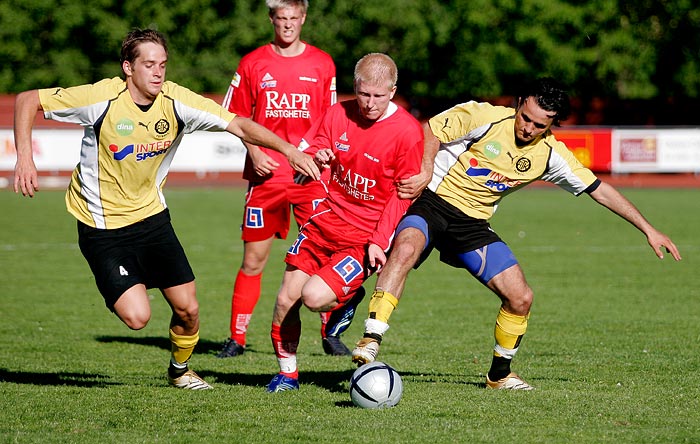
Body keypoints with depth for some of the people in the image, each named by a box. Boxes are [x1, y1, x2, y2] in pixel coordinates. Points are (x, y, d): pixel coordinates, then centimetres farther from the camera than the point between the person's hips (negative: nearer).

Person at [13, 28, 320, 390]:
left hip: (151, 215, 4)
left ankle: (179, 370, 32)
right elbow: (27, 100, -14)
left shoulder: (176, 102, -12)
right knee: (137, 317, -16)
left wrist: (288, 150, -26)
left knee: (187, 309, 2)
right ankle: (118, 292, 21)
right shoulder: (102, 98, -22)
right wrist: (24, 158, -23)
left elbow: (239, 125, -13)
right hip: (103, 226, -4)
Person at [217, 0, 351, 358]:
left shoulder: (322, 64, 7)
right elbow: (236, 116, 8)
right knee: (254, 258, 0)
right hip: (266, 174, 0)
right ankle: (236, 338, 8)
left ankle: (330, 333, 12)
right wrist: (254, 152, -6)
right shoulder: (253, 63, 5)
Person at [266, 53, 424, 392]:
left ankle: (346, 300, 15)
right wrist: (315, 158, -15)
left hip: (366, 237, -5)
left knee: (314, 297, -21)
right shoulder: (339, 113, 1)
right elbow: (305, 150, 10)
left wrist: (379, 241, -16)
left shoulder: (407, 132, -12)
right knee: (286, 299, -2)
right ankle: (287, 373, 20)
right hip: (327, 221, 5)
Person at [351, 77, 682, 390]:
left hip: (472, 223, 5)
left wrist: (648, 229, 8)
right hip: (432, 201, -5)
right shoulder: (485, 117, -15)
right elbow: (431, 129, -6)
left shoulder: (551, 155, -1)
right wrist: (426, 173, -22)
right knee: (406, 248, -37)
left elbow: (599, 189, 7)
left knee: (520, 298, -3)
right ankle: (371, 341, -38)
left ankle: (499, 374, 22)